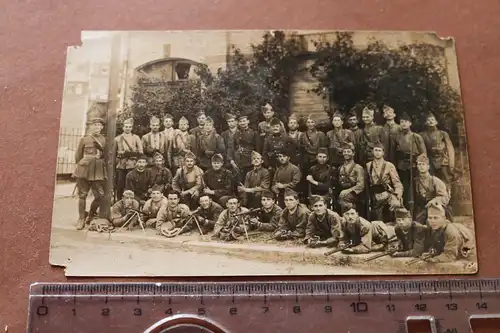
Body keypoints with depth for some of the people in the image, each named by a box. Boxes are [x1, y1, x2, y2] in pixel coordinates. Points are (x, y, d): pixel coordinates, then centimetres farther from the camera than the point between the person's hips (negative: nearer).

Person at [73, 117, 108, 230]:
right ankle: (81, 219, 13)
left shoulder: (104, 139, 11)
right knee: (82, 195, 1)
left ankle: (90, 215, 22)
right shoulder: (84, 139, 6)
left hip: (98, 170, 2)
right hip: (84, 169, -2)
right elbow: (77, 155, 9)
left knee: (99, 195, -2)